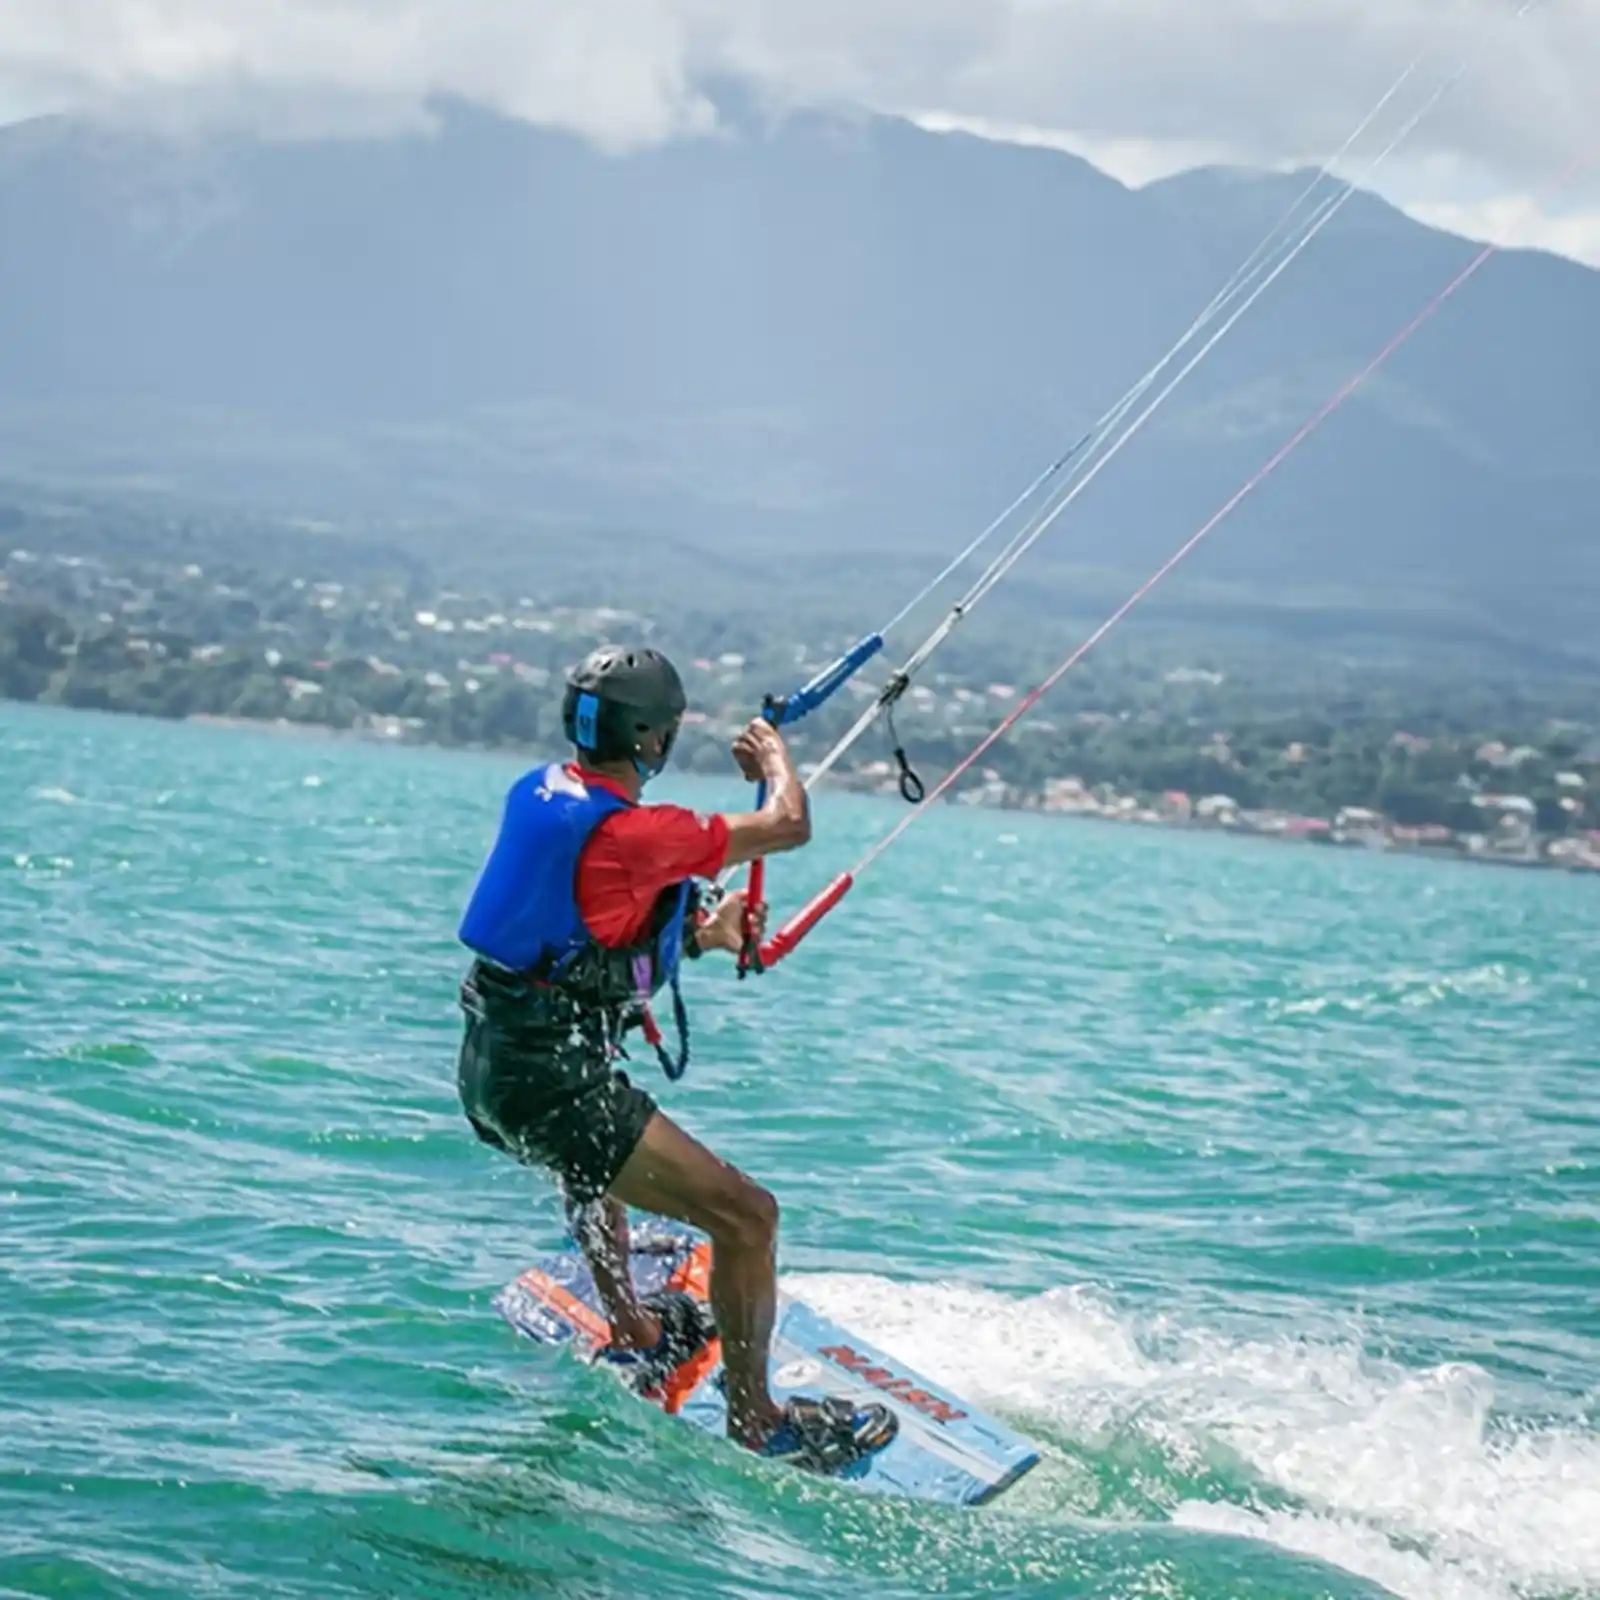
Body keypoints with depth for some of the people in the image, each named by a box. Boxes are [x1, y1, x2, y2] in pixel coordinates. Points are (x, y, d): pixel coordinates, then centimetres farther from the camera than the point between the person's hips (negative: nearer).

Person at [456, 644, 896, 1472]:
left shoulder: (541, 792, 7)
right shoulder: (633, 833, -19)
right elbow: (790, 826, -9)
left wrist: (700, 935, 30)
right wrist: (772, 754, 12)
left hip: (487, 1062, 10)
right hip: (551, 1080, -10)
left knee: (591, 1153, 42)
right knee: (746, 1216, -6)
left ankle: (634, 1335, 52)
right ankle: (754, 1419, 6)